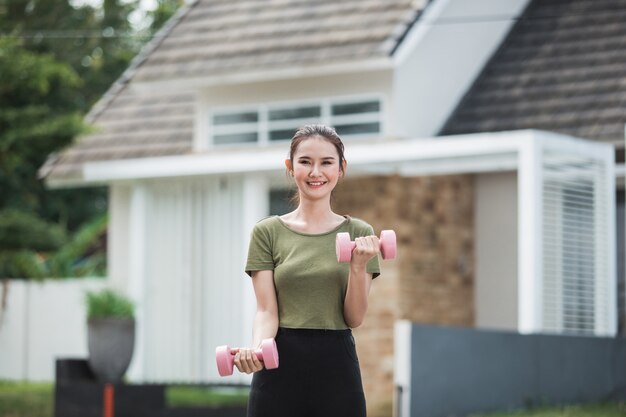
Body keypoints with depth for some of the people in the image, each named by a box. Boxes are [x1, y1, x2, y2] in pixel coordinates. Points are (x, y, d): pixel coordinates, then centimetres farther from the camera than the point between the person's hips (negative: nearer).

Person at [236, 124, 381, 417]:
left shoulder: (359, 233, 6)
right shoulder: (267, 232, 4)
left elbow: (354, 318, 0)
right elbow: (266, 310, -4)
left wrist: (358, 266, -16)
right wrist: (256, 348, -25)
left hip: (337, 370, 1)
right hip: (280, 370, 0)